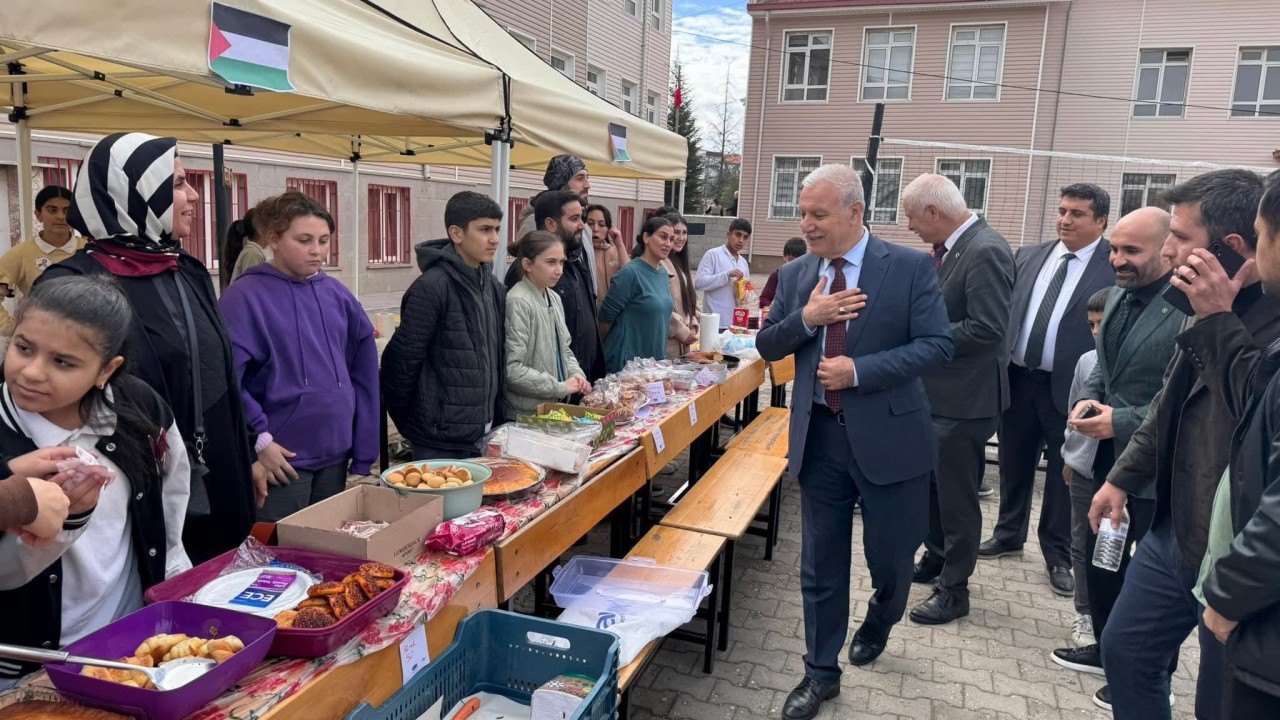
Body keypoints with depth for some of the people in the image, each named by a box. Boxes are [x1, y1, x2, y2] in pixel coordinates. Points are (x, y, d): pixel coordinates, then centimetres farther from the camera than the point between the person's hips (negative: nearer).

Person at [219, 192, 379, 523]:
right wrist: (257, 440, -17)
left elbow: (363, 373, 9)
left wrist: (364, 450, 7)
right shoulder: (247, 296, -10)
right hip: (282, 459, -5)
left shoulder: (336, 293, 6)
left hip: (336, 453, 6)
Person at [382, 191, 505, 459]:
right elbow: (400, 361, -14)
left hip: (485, 434, 7)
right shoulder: (432, 287, -16)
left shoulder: (491, 285, 7)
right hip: (442, 440, -7)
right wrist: (408, 424, -5)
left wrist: (497, 414, 11)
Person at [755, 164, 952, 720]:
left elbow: (936, 344, -11)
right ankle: (821, 673, 29)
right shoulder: (794, 275, 5)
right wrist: (805, 318, -13)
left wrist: (858, 371, -20)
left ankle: (879, 620, 48)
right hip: (819, 436, 3)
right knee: (820, 563, 11)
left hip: (888, 434, -2)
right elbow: (767, 347, 7)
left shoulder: (910, 267, -7)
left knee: (889, 554, 13)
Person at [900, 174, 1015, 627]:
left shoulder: (986, 252, -21)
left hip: (964, 396, -9)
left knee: (956, 495, 4)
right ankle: (936, 558, 41)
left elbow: (988, 330, -26)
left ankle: (954, 588, 19)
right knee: (930, 483, 22)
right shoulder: (951, 247, 7)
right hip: (937, 389, 9)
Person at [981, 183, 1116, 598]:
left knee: (1063, 476, 9)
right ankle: (1009, 535, 35)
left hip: (1070, 389, -4)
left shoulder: (1117, 266, -7)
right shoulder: (1028, 257, 8)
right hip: (1018, 380, 5)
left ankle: (1058, 556, 25)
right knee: (1014, 466, 17)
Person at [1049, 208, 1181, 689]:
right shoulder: (1119, 296, 7)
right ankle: (1108, 648, 38)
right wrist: (1088, 399, -2)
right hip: (1108, 455, 8)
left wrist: (1121, 421, -24)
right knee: (1099, 555, 18)